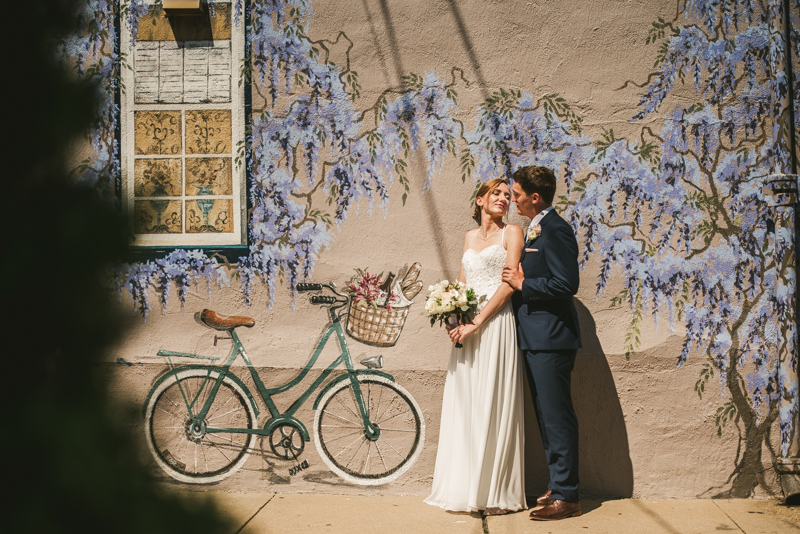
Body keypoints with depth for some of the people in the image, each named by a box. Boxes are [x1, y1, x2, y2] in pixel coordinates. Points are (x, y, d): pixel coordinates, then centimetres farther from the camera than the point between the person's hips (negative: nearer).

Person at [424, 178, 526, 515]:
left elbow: (509, 283, -8)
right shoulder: (470, 237, 19)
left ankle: (497, 493, 5)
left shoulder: (511, 233, 2)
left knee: (494, 405, -4)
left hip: (496, 324, -5)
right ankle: (466, 488, 14)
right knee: (464, 405, 6)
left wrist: (477, 321, -15)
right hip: (467, 327, 6)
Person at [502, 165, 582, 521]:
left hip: (551, 339, -11)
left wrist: (522, 284, -15)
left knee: (557, 418, -5)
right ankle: (558, 486, 27)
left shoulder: (555, 230, -14)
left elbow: (566, 284, -22)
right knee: (548, 418, 16)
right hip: (536, 340, 11)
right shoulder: (535, 230, 18)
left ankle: (566, 496, 3)